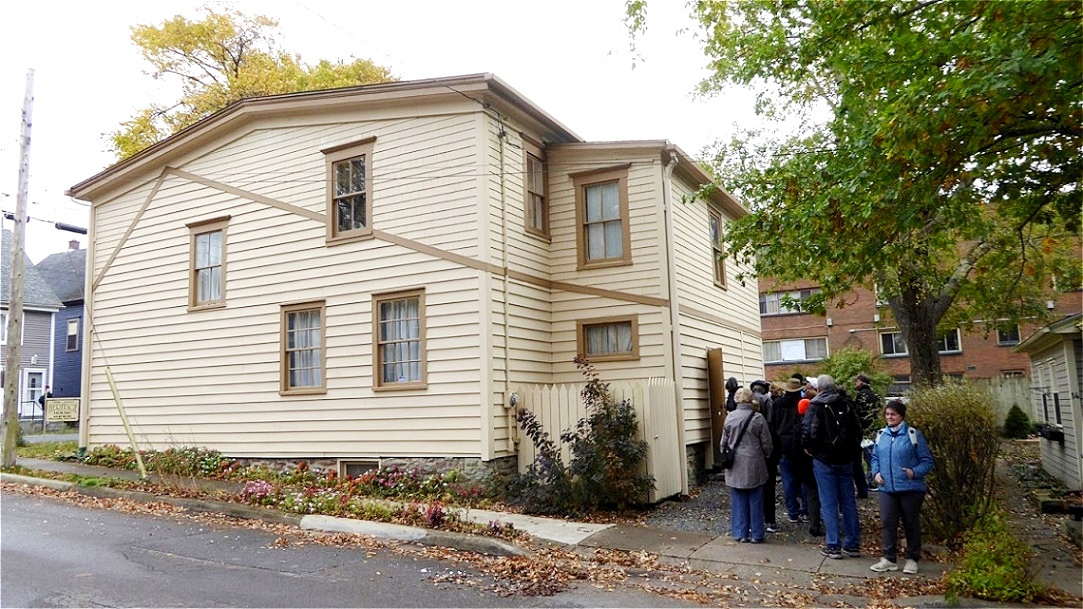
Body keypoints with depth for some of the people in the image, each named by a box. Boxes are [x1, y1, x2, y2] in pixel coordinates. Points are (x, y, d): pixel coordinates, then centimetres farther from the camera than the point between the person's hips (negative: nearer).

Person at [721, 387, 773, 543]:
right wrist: (767, 456, 15)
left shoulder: (729, 417, -3)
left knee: (738, 500, 9)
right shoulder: (758, 418, -10)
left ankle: (741, 533, 15)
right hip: (754, 465, -2)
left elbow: (724, 441, 5)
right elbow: (766, 443, -3)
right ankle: (756, 534, 15)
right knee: (755, 501, 8)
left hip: (735, 466, 2)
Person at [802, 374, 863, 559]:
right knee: (848, 502, 11)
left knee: (829, 504, 0)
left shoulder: (816, 405, -11)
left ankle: (833, 546, 2)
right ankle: (853, 544, 17)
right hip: (846, 459, 5)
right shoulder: (845, 404, 7)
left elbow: (808, 429, -22)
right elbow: (857, 428, 13)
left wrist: (807, 447, -6)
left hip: (824, 459, -5)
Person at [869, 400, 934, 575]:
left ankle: (912, 559, 23)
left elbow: (927, 460, -3)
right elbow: (875, 457, 17)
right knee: (887, 523, 1)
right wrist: (876, 472, 1)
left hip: (910, 488, -3)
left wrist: (915, 472, -17)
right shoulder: (881, 435, 7)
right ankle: (889, 559, 10)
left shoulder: (913, 435, -6)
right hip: (887, 488, 3)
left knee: (911, 524, 9)